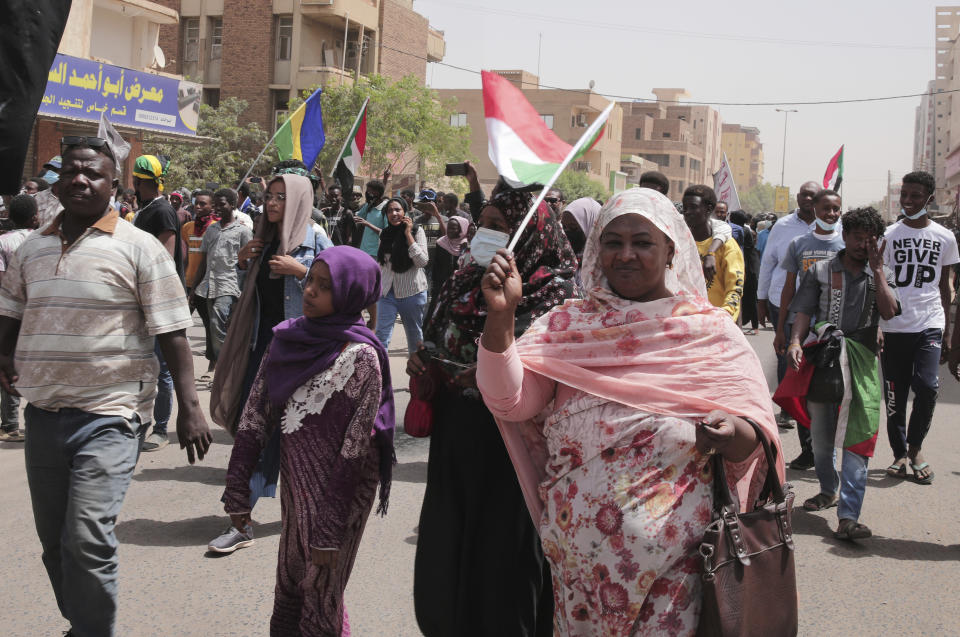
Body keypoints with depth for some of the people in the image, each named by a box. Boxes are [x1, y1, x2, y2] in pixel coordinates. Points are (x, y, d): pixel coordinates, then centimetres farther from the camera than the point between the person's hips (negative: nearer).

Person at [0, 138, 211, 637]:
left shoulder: (140, 248, -4)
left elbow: (171, 333, -6)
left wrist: (189, 406, -13)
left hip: (108, 414, -5)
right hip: (42, 412, 6)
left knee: (88, 542, -16)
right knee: (54, 542, 15)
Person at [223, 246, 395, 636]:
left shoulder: (360, 356, -17)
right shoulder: (288, 338, -1)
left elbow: (355, 448, -17)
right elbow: (255, 415, 1)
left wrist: (330, 529, -17)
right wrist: (238, 488, -1)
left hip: (339, 493, -5)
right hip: (294, 484, 6)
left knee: (321, 602, 6)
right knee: (287, 589, 18)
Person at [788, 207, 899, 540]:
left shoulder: (881, 275, 12)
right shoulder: (820, 270, 9)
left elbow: (889, 311, -6)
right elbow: (804, 312, 1)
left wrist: (877, 269, -6)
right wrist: (795, 342, -16)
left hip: (862, 363, 0)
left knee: (857, 438, -12)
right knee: (820, 437, 9)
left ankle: (848, 516, -17)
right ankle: (829, 489, 37)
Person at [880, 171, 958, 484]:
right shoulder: (889, 235, 4)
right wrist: (875, 325, -7)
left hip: (930, 324, 0)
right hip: (894, 326, 0)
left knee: (927, 386, -15)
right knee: (895, 394, 4)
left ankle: (915, 447, 6)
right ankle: (900, 453, 19)